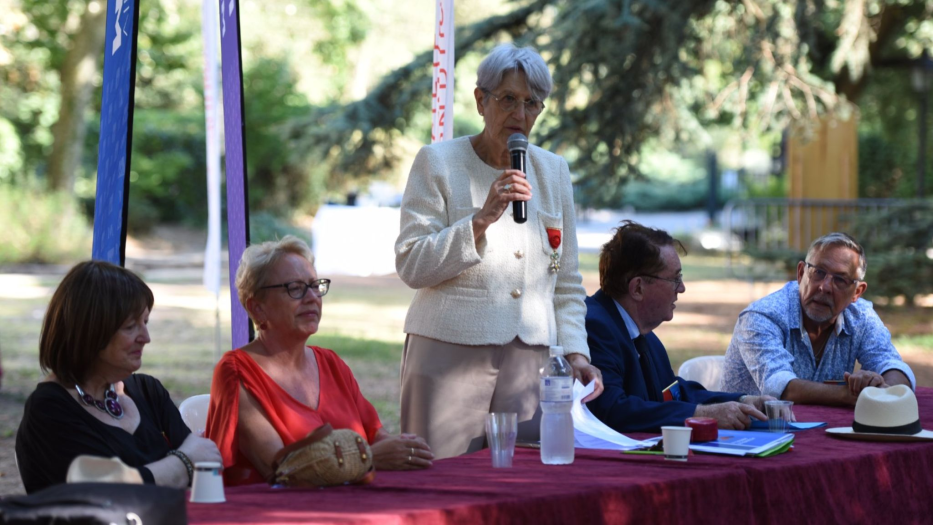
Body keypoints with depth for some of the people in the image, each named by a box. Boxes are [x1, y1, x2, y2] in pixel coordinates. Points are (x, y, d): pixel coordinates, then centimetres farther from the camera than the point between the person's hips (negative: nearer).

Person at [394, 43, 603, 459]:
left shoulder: (554, 171, 15)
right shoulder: (437, 162, 3)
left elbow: (567, 284, 19)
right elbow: (410, 266, -6)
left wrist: (575, 352, 6)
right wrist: (481, 219, -15)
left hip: (529, 362, 3)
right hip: (450, 357, -3)